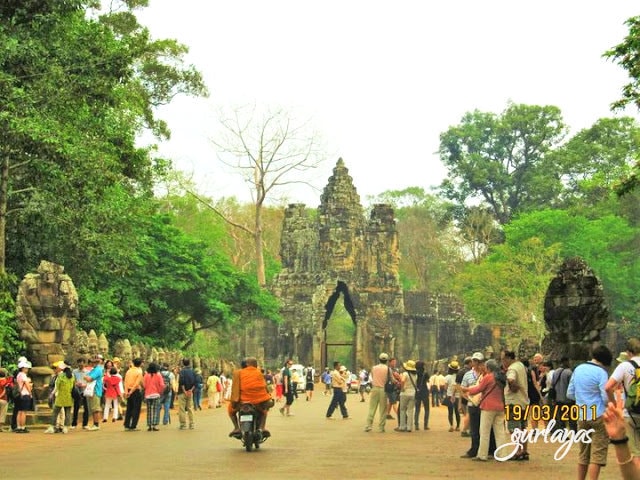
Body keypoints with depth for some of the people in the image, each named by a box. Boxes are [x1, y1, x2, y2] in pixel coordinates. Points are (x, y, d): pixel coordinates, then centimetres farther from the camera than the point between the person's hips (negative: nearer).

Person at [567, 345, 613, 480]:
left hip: (582, 417, 6)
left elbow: (570, 394, 12)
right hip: (599, 416, -6)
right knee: (598, 453, -4)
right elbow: (606, 398, -15)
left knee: (583, 453, 15)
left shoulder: (578, 369, 8)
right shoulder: (601, 372, -12)